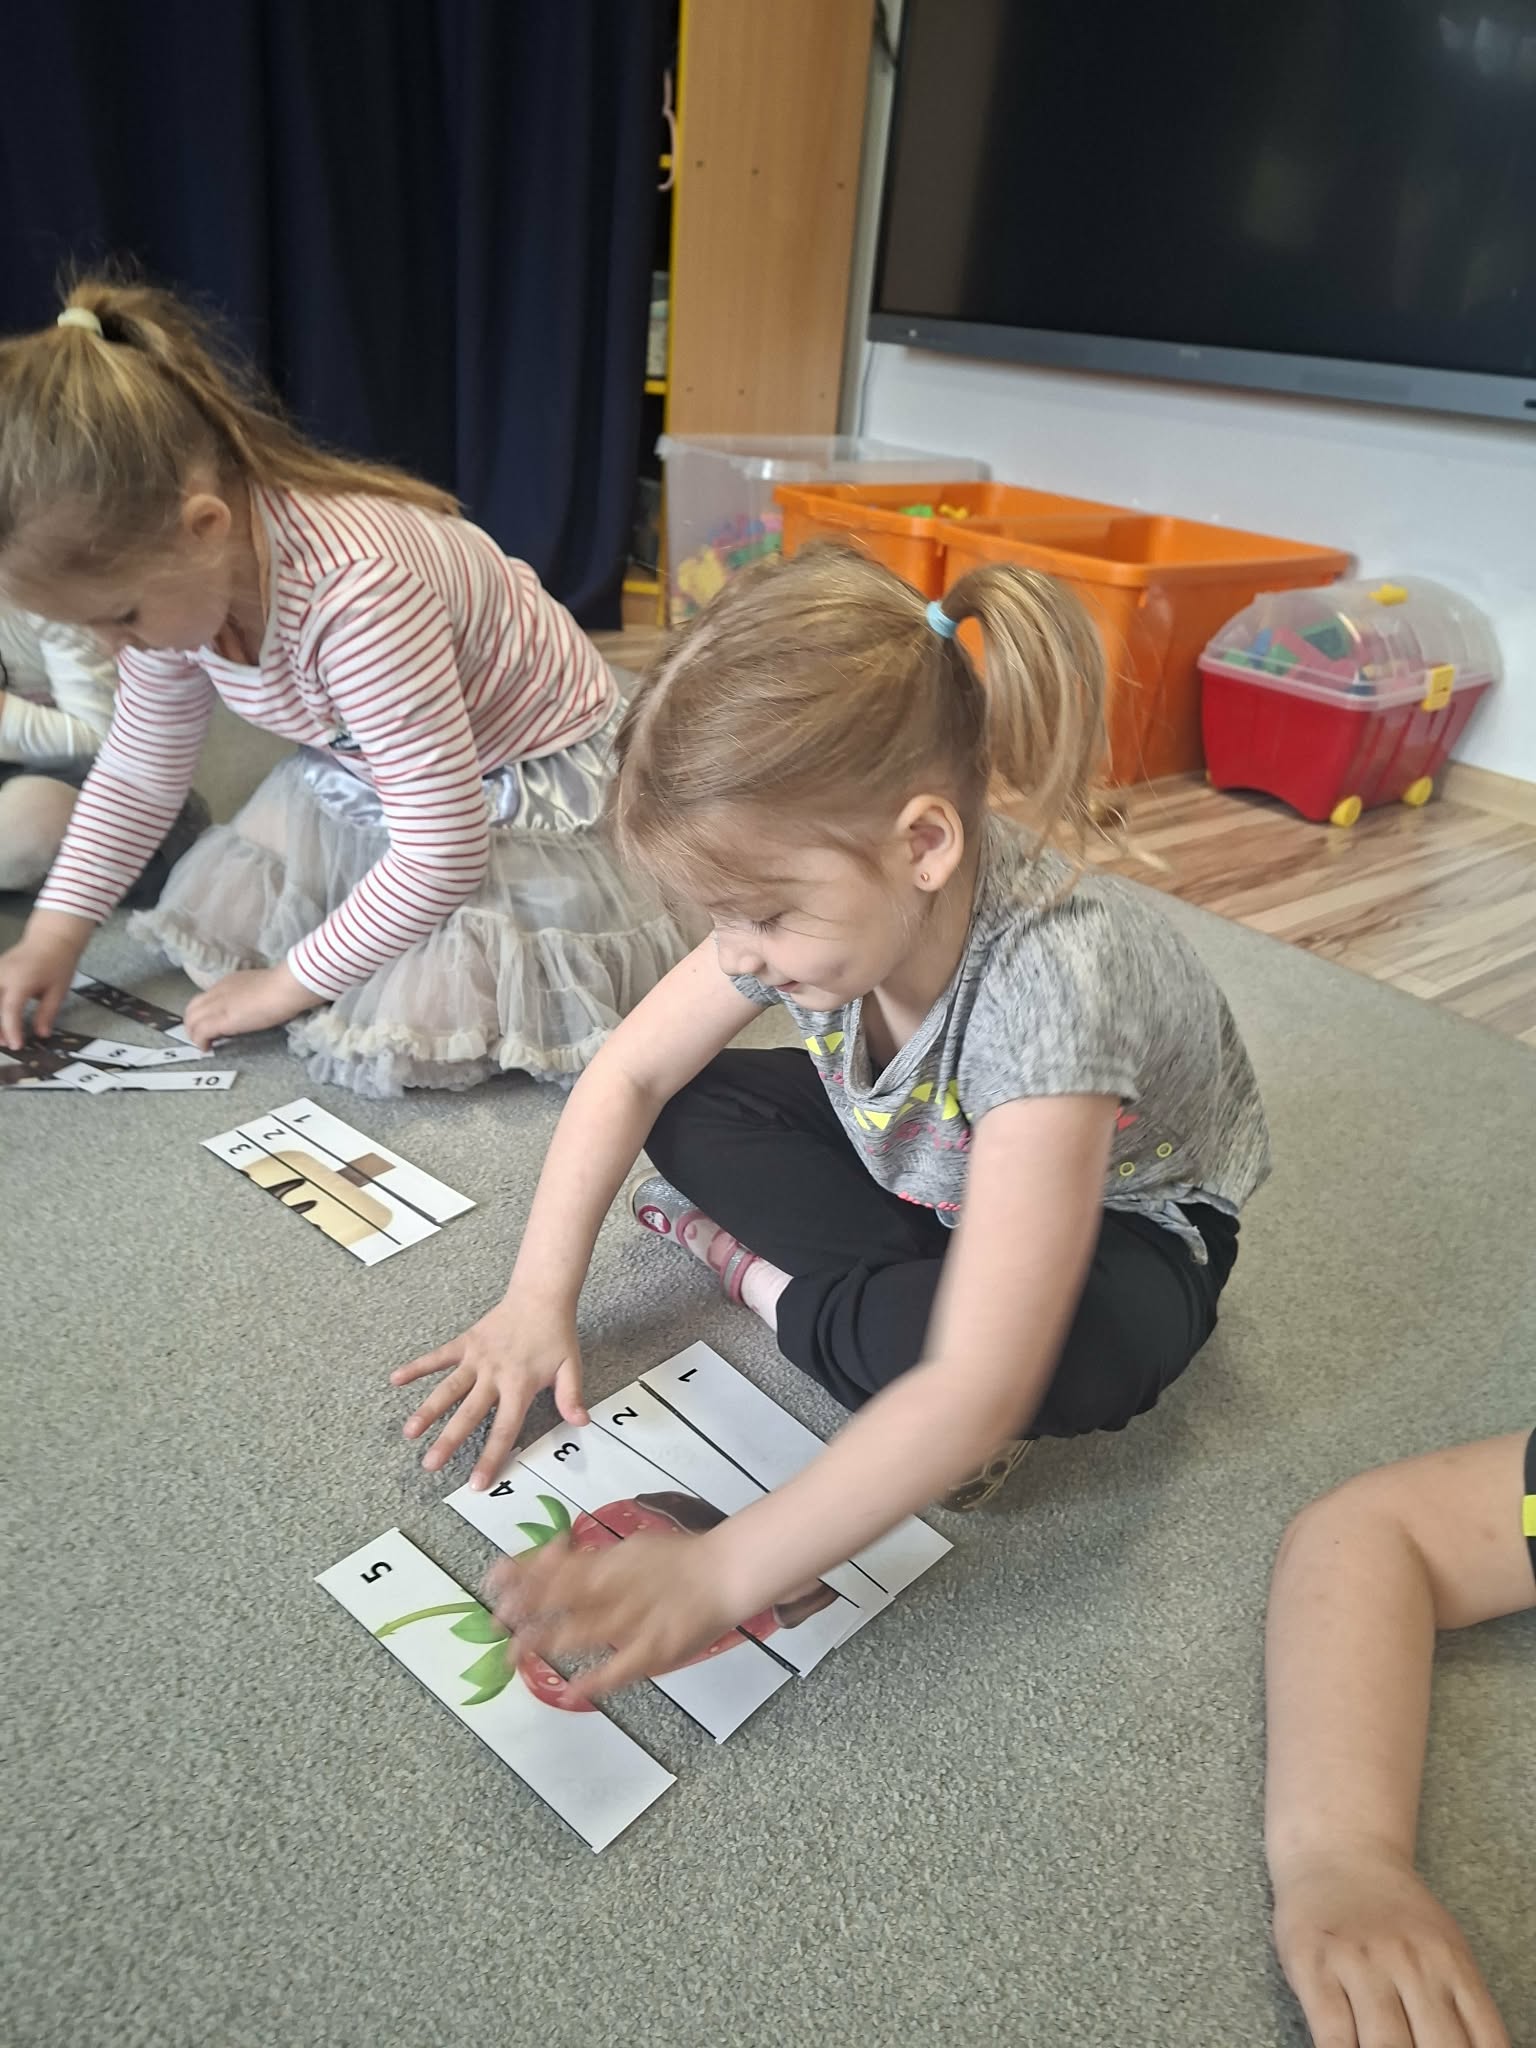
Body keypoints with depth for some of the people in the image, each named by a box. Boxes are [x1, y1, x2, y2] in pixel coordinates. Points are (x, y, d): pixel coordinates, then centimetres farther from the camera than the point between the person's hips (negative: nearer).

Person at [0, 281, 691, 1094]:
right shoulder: (171, 566, -12)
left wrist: (290, 983, -21)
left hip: (516, 772, -8)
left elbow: (445, 857, -33)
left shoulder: (357, 592, -39)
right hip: (353, 767, 8)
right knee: (217, 933, 8)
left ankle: (632, 910, 6)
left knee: (409, 1043, -17)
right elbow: (140, 767, 5)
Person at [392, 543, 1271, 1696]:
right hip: (927, 1170, 6)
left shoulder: (1049, 980, -43)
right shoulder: (815, 896, -24)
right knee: (690, 1110, -10)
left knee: (1078, 1361, -39)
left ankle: (772, 1281, -13)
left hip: (1124, 1214, -5)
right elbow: (628, 1075, -10)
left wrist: (721, 1572, -44)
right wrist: (539, 1300, -16)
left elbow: (981, 1394, -45)